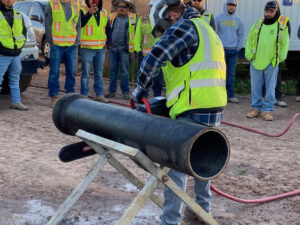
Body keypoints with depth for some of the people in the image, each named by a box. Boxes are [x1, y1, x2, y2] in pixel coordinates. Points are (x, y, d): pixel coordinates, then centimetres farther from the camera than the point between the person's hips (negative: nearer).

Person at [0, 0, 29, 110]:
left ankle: (16, 102, 22)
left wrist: (21, 42, 8)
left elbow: (24, 30, 22)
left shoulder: (18, 15, 14)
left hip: (16, 54, 6)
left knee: (15, 79, 14)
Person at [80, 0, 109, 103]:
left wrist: (105, 41, 13)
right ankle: (84, 95, 6)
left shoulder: (104, 12, 12)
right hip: (87, 48, -5)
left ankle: (99, 94, 20)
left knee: (99, 73, 12)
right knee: (86, 73, -1)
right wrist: (89, 13, -34)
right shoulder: (83, 11, -5)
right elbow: (80, 24, -24)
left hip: (101, 48, 5)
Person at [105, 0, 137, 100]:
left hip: (124, 48, -3)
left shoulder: (132, 17, 2)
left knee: (125, 71, -2)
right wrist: (108, 43, 10)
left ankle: (125, 92, 3)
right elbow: (107, 30, 17)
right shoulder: (112, 16, 9)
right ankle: (112, 91, 14)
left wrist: (134, 46, 0)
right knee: (112, 70, 7)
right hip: (113, 48, 3)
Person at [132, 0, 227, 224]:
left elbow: (154, 58, -17)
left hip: (194, 111, -10)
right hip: (214, 107, 10)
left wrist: (140, 90, -3)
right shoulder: (205, 29, 22)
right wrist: (172, 97, 22)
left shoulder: (185, 27, -8)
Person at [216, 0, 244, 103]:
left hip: (234, 51, 3)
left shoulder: (238, 20, 9)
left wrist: (238, 47, 1)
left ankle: (231, 95, 10)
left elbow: (241, 35, 11)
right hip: (222, 49, -3)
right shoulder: (219, 18, 0)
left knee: (231, 74, 6)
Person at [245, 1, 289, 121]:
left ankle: (268, 110, 11)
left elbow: (285, 43, 5)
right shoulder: (258, 24, 6)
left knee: (270, 88, 4)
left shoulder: (282, 24, -1)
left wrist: (281, 57, -1)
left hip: (272, 63, -2)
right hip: (256, 61, 3)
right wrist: (249, 55, 3)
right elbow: (249, 40, 11)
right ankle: (256, 108, 20)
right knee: (255, 87, 9)